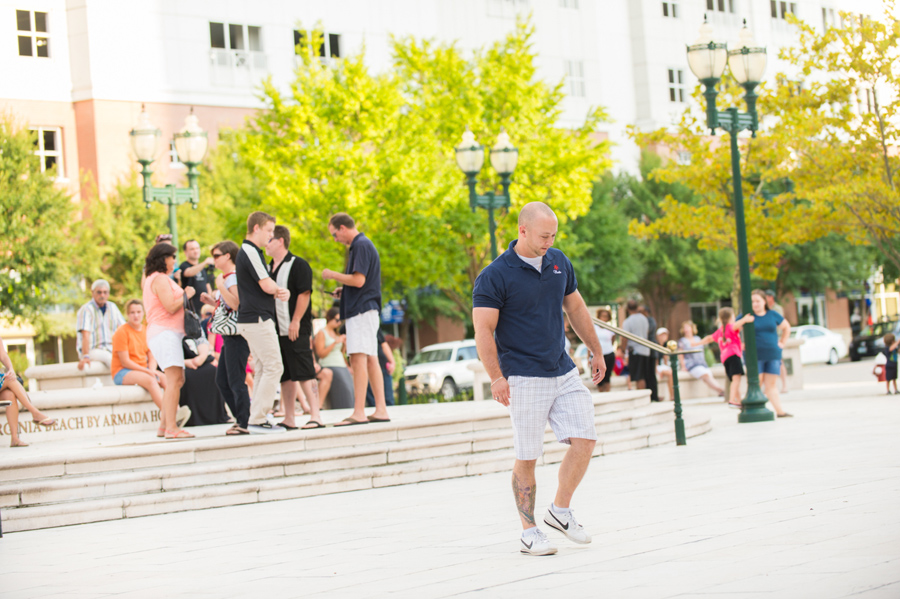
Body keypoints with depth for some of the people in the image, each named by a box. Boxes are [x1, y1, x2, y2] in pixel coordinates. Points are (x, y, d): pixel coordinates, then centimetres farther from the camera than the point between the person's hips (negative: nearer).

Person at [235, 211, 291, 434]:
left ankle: (257, 418, 13)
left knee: (262, 369, 12)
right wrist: (279, 289, 3)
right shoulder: (250, 252, -14)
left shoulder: (249, 252, 19)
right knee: (273, 367, -10)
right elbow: (267, 286, -20)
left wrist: (281, 292, -4)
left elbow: (266, 287, 17)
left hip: (254, 320, 11)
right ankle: (258, 420, -11)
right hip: (258, 319, -11)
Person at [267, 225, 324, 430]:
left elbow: (304, 294, -14)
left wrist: (296, 321, -20)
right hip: (276, 330, 8)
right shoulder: (269, 268, 18)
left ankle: (315, 416, -9)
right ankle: (289, 419, 15)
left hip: (296, 330, -8)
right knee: (285, 376, 10)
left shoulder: (298, 265, -7)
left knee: (305, 374, -9)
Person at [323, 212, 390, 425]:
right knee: (371, 360, 9)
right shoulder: (360, 245, 20)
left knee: (359, 359, -13)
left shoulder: (361, 246, -12)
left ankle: (358, 413, -17)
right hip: (366, 309, 11)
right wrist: (343, 290, 16)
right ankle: (381, 410, 9)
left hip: (361, 310, -11)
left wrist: (333, 275, -7)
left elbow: (358, 280, -19)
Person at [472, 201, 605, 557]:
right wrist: (496, 377, -22)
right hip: (524, 380, -6)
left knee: (585, 439, -3)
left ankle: (560, 511, 14)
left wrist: (596, 351, 24)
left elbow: (575, 308, 21)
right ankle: (529, 533, 9)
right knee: (527, 457, -1)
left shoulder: (559, 262, 9)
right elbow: (483, 330, -13)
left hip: (564, 372, 6)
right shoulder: (495, 276, -10)